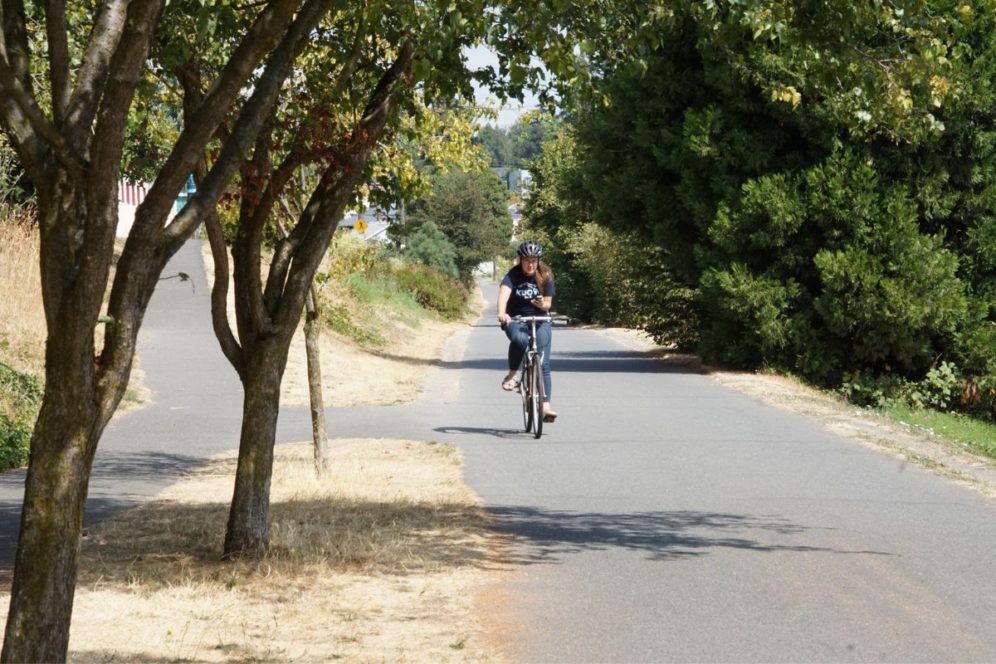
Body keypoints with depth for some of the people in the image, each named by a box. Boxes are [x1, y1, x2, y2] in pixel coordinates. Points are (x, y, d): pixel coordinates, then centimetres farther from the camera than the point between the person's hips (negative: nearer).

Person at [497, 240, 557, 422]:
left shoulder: (545, 277, -4)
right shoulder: (513, 275, -12)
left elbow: (548, 303, 0)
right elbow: (504, 293, -30)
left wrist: (543, 304, -25)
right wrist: (501, 313, -49)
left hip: (539, 320, 2)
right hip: (515, 319, -2)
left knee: (543, 364, -10)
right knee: (519, 339, -38)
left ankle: (545, 405, -11)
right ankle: (511, 375, -17)